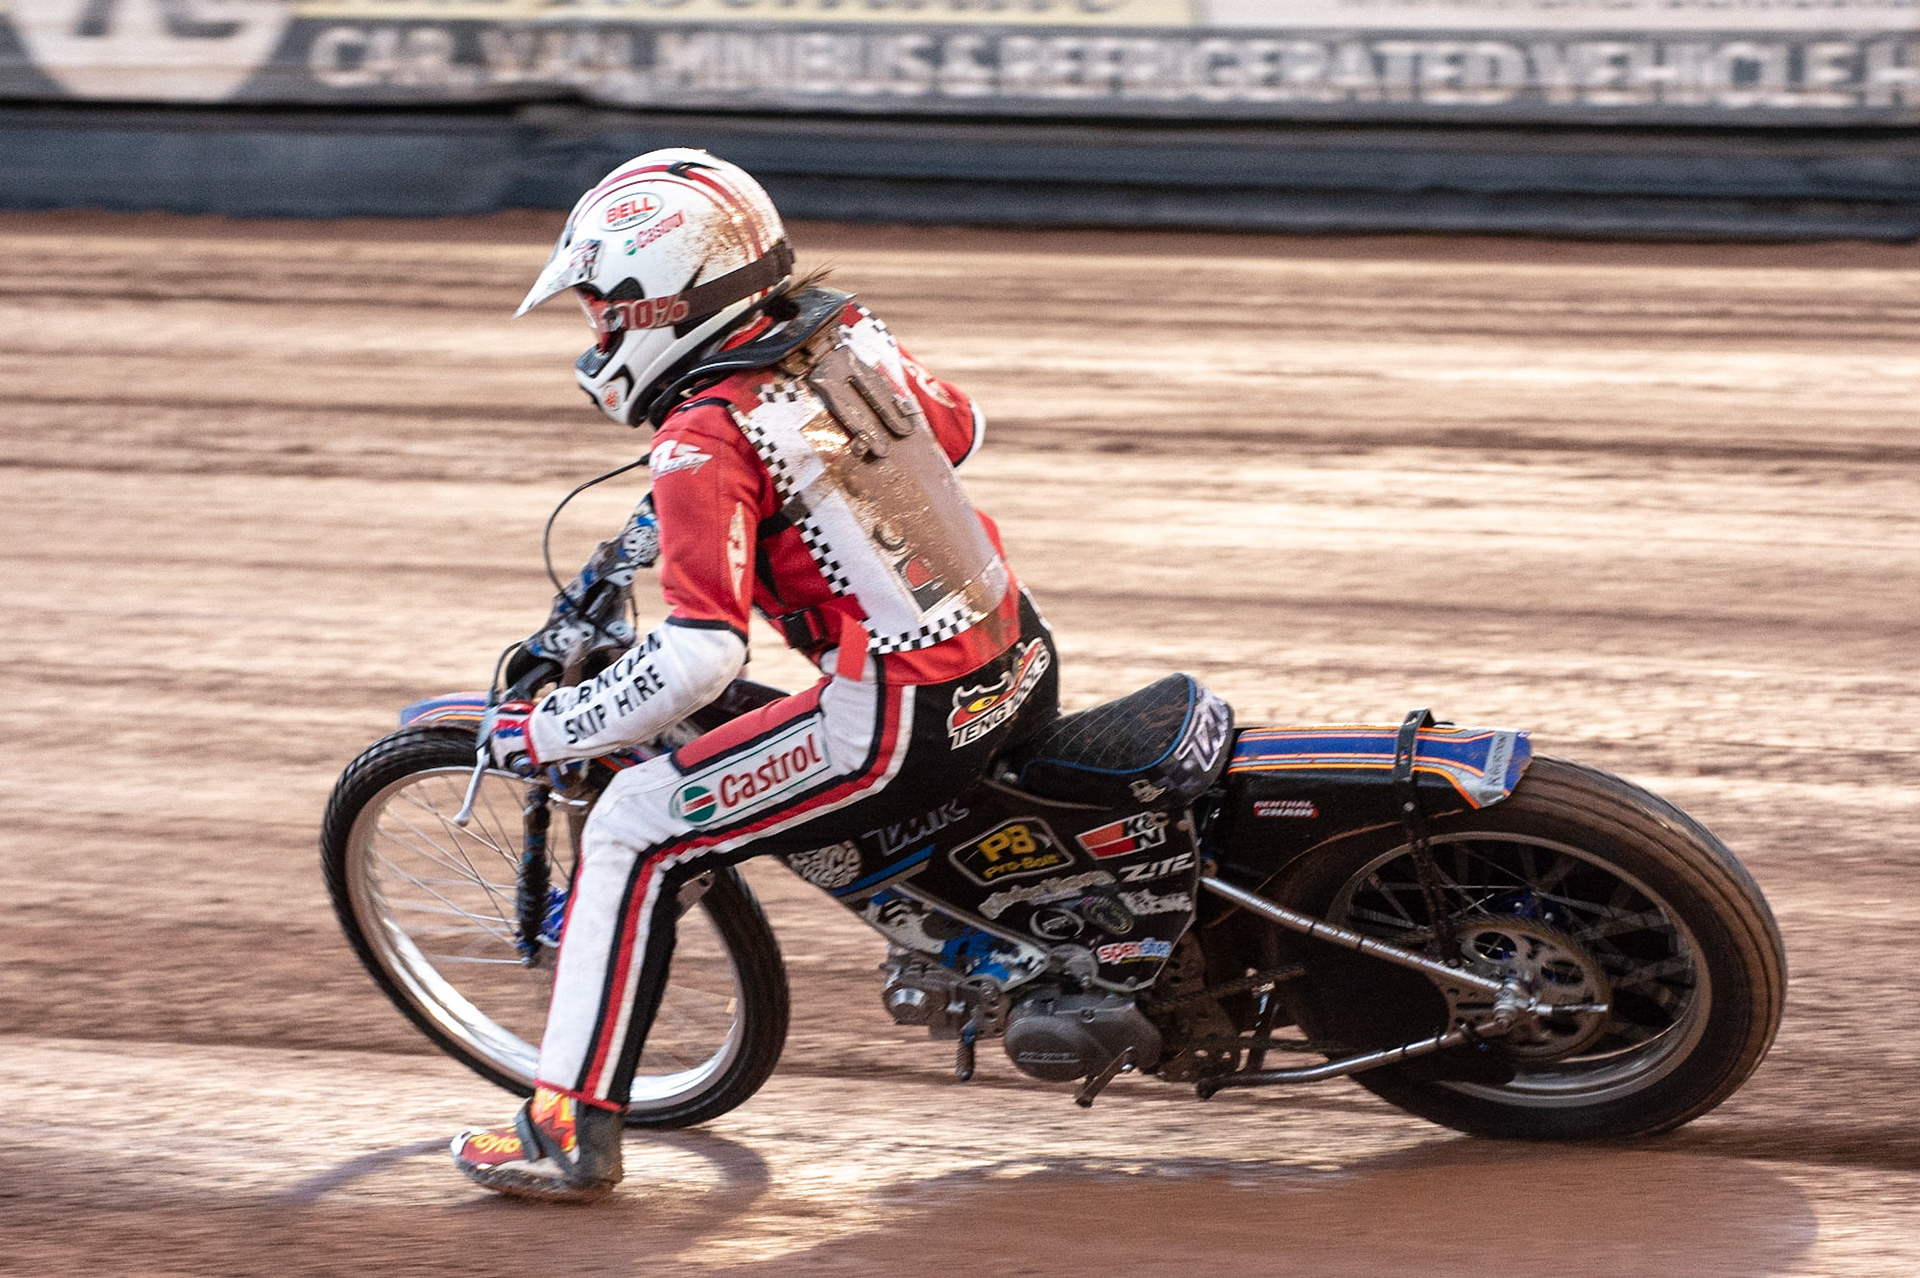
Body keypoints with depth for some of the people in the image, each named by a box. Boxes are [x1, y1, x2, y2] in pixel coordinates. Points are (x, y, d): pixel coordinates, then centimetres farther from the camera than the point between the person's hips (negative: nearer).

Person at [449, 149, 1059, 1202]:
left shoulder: (707, 441, -14)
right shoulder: (848, 333, 7)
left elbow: (698, 657, -22)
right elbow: (957, 427, 28)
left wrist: (546, 732, -11)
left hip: (905, 726, -7)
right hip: (1026, 664, 7)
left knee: (632, 833, 0)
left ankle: (572, 1130, 1)